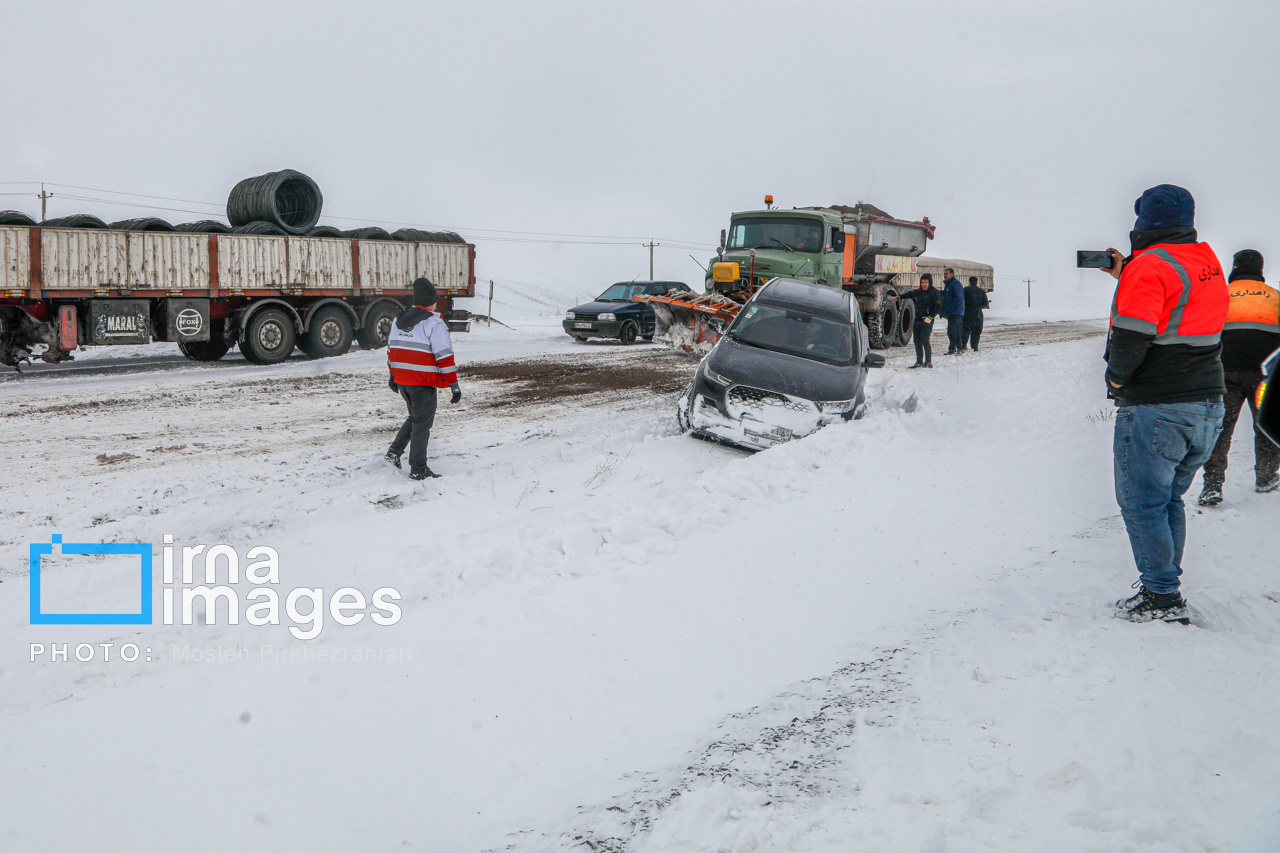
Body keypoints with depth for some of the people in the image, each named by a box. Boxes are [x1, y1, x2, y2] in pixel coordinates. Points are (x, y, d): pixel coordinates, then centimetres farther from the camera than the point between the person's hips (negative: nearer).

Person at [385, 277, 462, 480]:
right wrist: (454, 384, -12)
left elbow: (391, 349, 19)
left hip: (402, 380, 7)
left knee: (415, 417, 24)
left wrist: (393, 375, 29)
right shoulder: (434, 323, -13)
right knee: (422, 423, 2)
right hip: (423, 382, -7)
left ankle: (395, 450, 15)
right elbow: (444, 356, -15)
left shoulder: (398, 320, 11)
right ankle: (418, 469, 5)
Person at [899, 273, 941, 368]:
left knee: (924, 341, -14)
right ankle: (919, 361, 15)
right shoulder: (919, 292, 17)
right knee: (917, 341, 7)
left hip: (926, 321, -7)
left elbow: (938, 307, -10)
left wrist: (930, 317, -18)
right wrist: (899, 297, 48)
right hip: (917, 320, 7)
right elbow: (910, 294, 36)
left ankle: (928, 362, -7)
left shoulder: (935, 293, -5)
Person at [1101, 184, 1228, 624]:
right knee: (1169, 499, 19)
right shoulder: (1209, 264, 12)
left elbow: (1130, 337, -20)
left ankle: (1163, 597, 3)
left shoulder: (1148, 266, -14)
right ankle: (1164, 579, 27)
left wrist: (1116, 378, -3)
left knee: (1142, 504, 0)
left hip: (1154, 410, -8)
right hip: (1207, 406, 8)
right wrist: (1125, 276, 25)